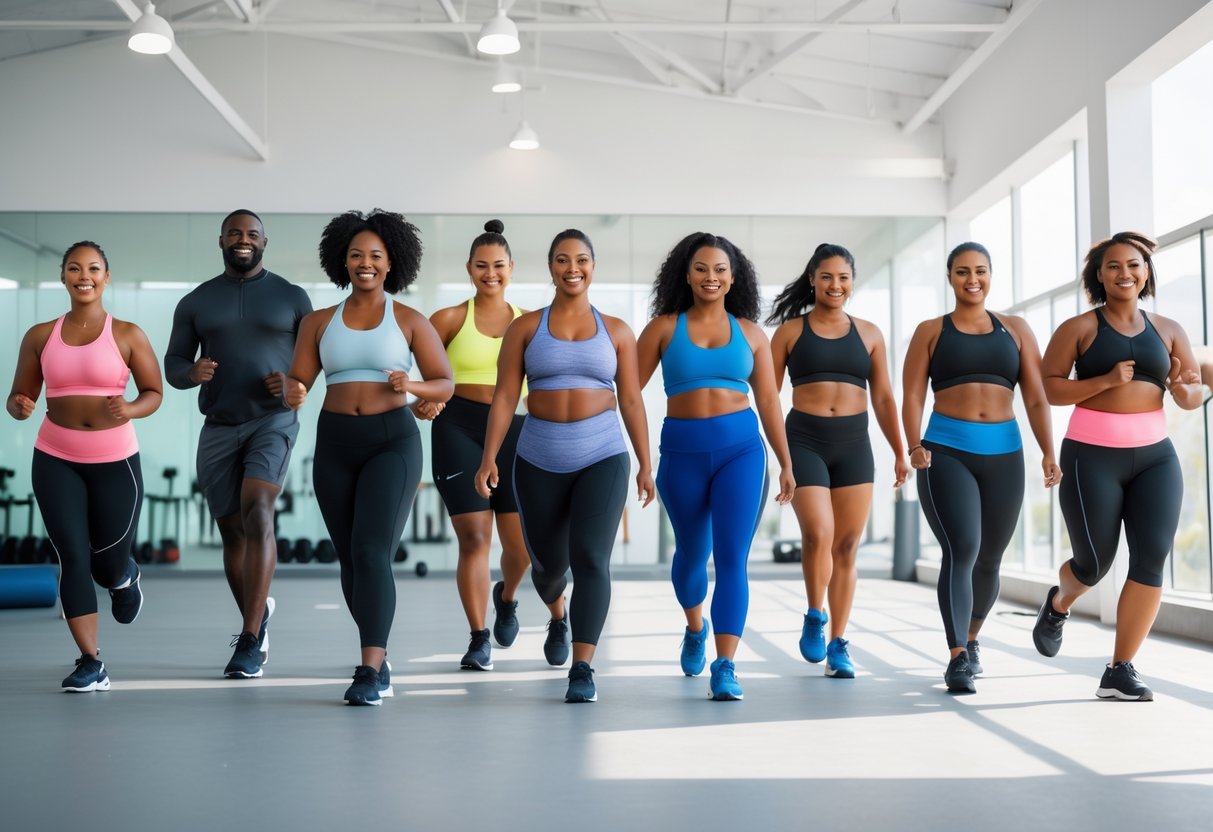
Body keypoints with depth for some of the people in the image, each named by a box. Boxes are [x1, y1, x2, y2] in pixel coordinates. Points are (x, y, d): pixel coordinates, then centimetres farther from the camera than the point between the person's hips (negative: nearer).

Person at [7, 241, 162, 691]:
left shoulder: (127, 334, -3)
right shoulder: (40, 336, 4)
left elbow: (154, 393, 2)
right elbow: (18, 398, 8)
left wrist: (129, 411, -20)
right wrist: (19, 407, -15)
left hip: (116, 462, -1)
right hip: (56, 462, 1)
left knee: (108, 566, 6)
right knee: (73, 558, -8)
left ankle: (125, 576, 46)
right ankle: (91, 663, -1)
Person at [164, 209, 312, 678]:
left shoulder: (292, 297, 5)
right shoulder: (196, 302, 9)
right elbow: (172, 365, 10)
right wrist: (192, 372, -14)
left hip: (273, 420, -3)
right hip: (219, 428, 3)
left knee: (257, 513, -23)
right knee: (232, 534, 8)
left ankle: (250, 640, -23)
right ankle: (257, 616, 33)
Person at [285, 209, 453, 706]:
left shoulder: (410, 321, 3)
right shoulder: (319, 322, 10)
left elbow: (445, 385, 4)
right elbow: (297, 380, 6)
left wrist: (410, 386, -17)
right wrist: (294, 393, -18)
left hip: (392, 441, -4)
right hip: (334, 445, 4)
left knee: (371, 553, -16)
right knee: (350, 558, 9)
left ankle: (370, 672, -16)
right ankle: (378, 657, 25)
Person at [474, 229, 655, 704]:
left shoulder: (616, 331, 4)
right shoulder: (525, 327, 2)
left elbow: (631, 401, 5)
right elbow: (504, 397, -2)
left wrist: (645, 465, 2)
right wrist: (488, 459, -10)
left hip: (603, 457, -1)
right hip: (540, 460, 1)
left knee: (591, 559, -18)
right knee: (548, 563, 15)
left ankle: (583, 669, -14)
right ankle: (558, 618, 50)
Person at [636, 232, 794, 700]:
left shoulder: (749, 333, 7)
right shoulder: (664, 327, 3)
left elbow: (768, 401, 10)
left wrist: (786, 464, 9)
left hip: (741, 448, 0)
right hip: (682, 451, 0)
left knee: (732, 557, -11)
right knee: (692, 553, 17)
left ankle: (725, 668, -11)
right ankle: (695, 628, 47)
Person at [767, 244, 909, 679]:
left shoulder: (869, 334, 12)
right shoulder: (790, 331, 6)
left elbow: (884, 398, 13)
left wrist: (900, 453, 8)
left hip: (854, 445, 3)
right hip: (804, 441, -2)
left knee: (847, 546, 2)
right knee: (818, 533, -19)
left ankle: (838, 645, 11)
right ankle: (814, 616, 6)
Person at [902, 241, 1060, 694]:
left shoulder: (1016, 329, 13)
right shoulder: (931, 331, 8)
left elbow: (1036, 398, 6)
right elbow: (912, 396, 0)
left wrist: (1048, 452, -7)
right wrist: (914, 445, -17)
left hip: (1004, 454, 3)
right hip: (946, 453, -3)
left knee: (988, 559, 12)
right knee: (961, 550, -19)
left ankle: (970, 639, 36)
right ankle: (957, 659, -17)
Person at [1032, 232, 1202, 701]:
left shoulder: (1167, 330, 11)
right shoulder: (1079, 328, 0)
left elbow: (1196, 396, 12)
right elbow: (1047, 388, -6)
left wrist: (1184, 389, -11)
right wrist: (1106, 381, -17)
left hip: (1154, 455, 3)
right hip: (1092, 455, -3)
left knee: (1153, 557, -11)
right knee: (1094, 563, 3)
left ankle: (1119, 672, -3)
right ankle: (1058, 604, 40)